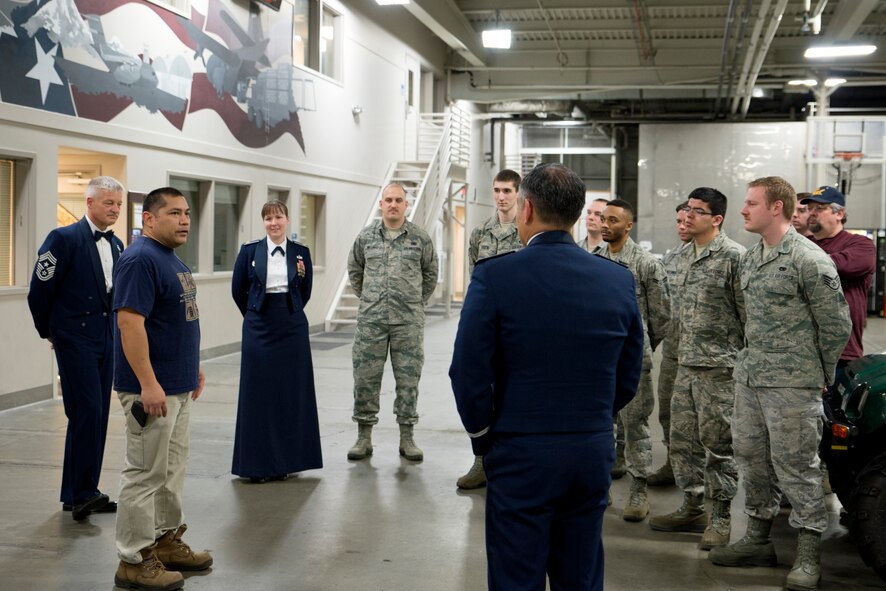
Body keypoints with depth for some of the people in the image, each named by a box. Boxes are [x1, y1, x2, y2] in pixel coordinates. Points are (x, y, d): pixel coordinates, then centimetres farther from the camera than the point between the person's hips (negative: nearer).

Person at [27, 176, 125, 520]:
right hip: (75, 338, -7)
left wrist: (115, 331, 14)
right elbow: (39, 291, -7)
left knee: (97, 416, 9)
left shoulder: (116, 245, 12)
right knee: (86, 412, -12)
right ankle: (80, 492, -3)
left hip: (106, 340, 7)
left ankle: (80, 493, 17)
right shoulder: (64, 239, -10)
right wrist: (49, 333, 2)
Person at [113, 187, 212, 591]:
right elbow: (130, 322, -23)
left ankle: (166, 541, 28)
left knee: (172, 470, 17)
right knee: (146, 474, -3)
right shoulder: (141, 260, -16)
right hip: (153, 389, -10)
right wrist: (148, 384, -26)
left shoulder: (171, 259, 14)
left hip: (179, 386, 10)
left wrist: (193, 367, 22)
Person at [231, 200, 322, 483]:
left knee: (291, 391, 4)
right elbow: (238, 290, 8)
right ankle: (257, 463, 8)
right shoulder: (250, 250, -1)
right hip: (259, 328, -1)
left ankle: (285, 459, 15)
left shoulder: (301, 252, 4)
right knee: (258, 392, 1)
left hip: (292, 327, 2)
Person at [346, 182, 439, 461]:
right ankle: (364, 437, 13)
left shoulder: (420, 238, 2)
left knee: (408, 378, 4)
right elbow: (354, 270, 19)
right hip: (371, 320, 1)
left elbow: (430, 273, 13)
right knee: (365, 377, 3)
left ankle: (407, 438, 13)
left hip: (408, 321, -1)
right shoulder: (366, 236, 5)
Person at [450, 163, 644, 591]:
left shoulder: (495, 276, -12)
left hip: (521, 456, -4)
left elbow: (468, 372, -11)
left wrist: (482, 436, 3)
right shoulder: (619, 280, 1)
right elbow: (628, 378, 7)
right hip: (594, 454, 4)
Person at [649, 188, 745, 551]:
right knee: (682, 440, 12)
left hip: (719, 365, -8)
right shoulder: (684, 256, 13)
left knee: (718, 444, 0)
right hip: (686, 363, 8)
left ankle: (722, 517, 12)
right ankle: (692, 508, 25)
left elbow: (748, 313, -12)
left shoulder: (734, 256, -12)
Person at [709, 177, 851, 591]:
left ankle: (808, 556, 9)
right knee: (750, 456, 14)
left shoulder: (809, 260, -13)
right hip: (749, 378, 8)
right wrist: (751, 360, 17)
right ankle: (759, 540, 28)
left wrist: (821, 375, 0)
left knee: (795, 464, -2)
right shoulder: (749, 258, 11)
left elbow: (836, 325, -9)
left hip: (792, 385, -8)